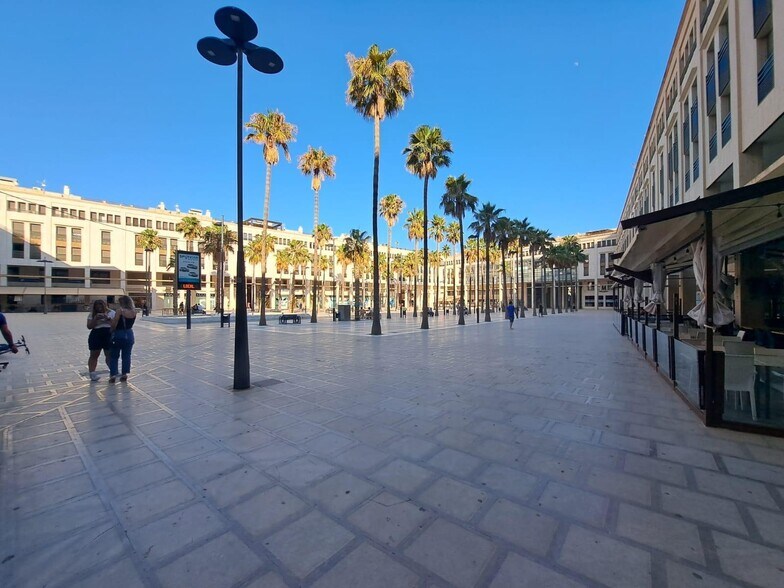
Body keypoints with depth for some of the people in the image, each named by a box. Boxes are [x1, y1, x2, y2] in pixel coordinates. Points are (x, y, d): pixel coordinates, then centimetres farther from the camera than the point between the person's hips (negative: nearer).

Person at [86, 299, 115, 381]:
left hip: (109, 336, -1)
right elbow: (89, 326, -1)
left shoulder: (111, 313, 5)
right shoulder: (92, 315, 7)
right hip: (95, 337, 2)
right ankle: (92, 373, 11)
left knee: (109, 355, 0)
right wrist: (95, 319, -14)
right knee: (94, 355, 7)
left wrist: (108, 318, -16)